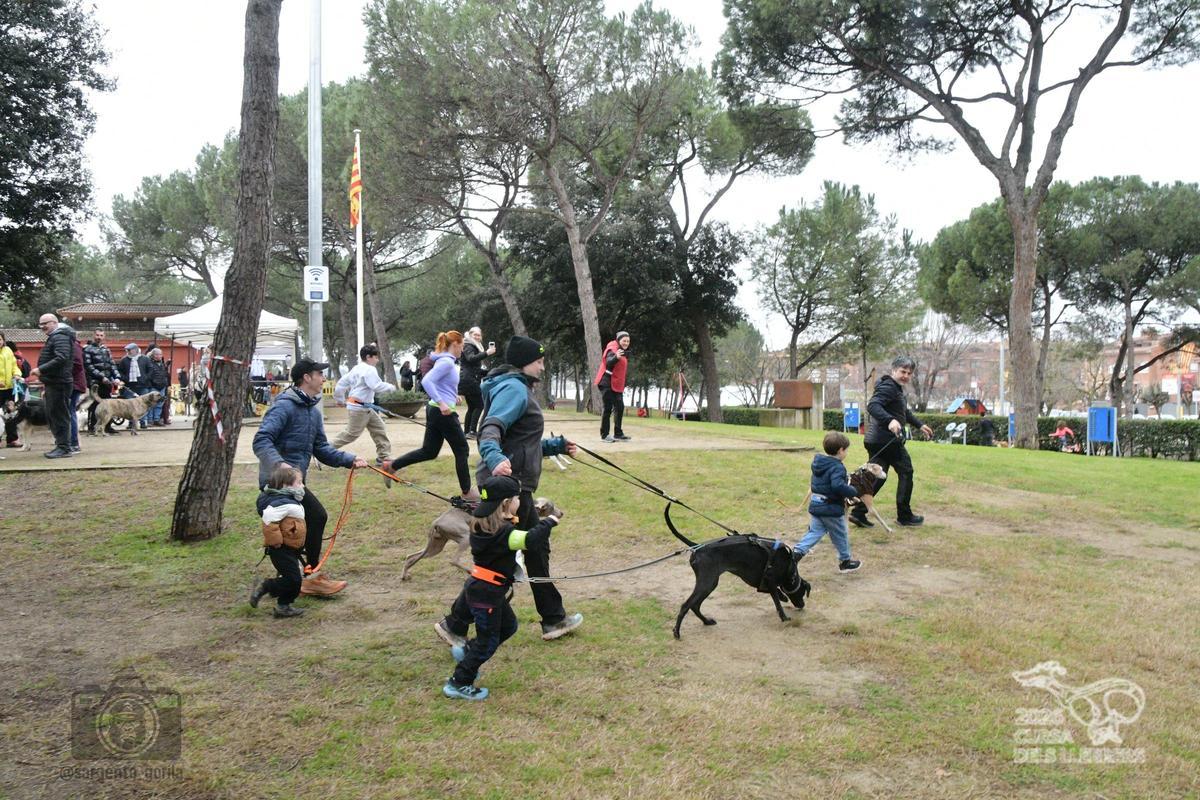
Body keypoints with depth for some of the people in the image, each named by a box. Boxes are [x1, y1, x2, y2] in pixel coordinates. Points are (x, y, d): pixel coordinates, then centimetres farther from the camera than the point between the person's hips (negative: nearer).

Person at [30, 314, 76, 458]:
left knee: (59, 415, -8)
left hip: (58, 383, -11)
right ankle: (61, 445, 19)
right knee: (51, 415, 14)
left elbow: (61, 358, -26)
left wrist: (41, 369, -24)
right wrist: (45, 385, 26)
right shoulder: (54, 337, 21)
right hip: (52, 383, 11)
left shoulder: (60, 337, -12)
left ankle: (64, 448, -5)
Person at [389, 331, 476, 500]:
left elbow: (439, 384, 27)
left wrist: (452, 396, 20)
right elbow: (426, 381, -26)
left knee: (429, 451, 14)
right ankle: (467, 492, 11)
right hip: (444, 413, -10)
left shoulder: (445, 361, 13)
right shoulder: (447, 362, -16)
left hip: (434, 411, 10)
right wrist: (441, 403, -29)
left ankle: (392, 466, 12)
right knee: (462, 450, 3)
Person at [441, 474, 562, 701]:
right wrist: (548, 522, -24)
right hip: (486, 593, -9)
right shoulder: (501, 532, -26)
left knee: (508, 626, 24)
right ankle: (458, 684, 15)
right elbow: (530, 540, -38)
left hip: (480, 588, 9)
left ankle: (467, 651, 35)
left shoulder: (484, 524, 4)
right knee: (488, 641, 5)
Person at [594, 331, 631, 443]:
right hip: (608, 383, -10)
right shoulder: (612, 350, -14)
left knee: (620, 408, 12)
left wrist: (622, 386, 24)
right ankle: (604, 435, -1)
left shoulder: (622, 351, 15)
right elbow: (608, 362, -35)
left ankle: (618, 434, 20)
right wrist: (616, 357, -56)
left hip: (617, 384, 10)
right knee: (608, 408, -7)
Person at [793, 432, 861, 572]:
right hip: (832, 508, -7)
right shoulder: (837, 467, -21)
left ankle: (797, 551, -7)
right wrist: (854, 492, -20)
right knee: (840, 535, 12)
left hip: (815, 506, 7)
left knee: (814, 532, 11)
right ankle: (845, 561, 26)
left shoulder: (818, 463, 7)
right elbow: (838, 486, -36)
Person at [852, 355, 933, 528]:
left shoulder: (897, 389, 21)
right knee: (906, 473, 4)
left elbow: (904, 412, 36)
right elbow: (873, 405, -31)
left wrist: (919, 425, 37)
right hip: (888, 440, -10)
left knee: (877, 476, 10)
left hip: (875, 440, 10)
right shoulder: (888, 387, -14)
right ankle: (904, 515, 12)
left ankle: (858, 512, 5)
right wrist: (890, 420, -45)